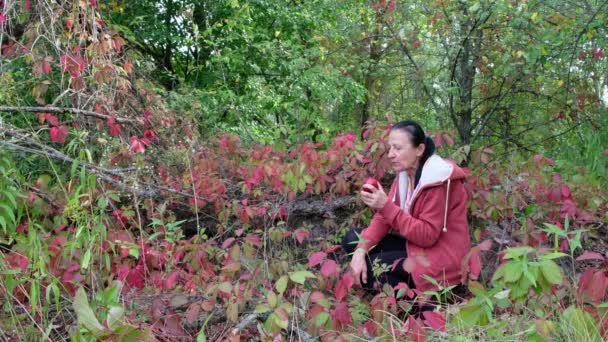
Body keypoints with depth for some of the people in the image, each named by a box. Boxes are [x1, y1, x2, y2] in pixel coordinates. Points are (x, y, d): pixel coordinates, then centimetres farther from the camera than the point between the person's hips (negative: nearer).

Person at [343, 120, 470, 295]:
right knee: (352, 239, -2)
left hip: (441, 256, -9)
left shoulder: (438, 181, -23)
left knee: (368, 270, -17)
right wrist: (360, 250, -18)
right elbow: (384, 217, -3)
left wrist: (386, 205, -30)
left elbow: (428, 235, -25)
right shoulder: (404, 173, 2)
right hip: (416, 243, 9)